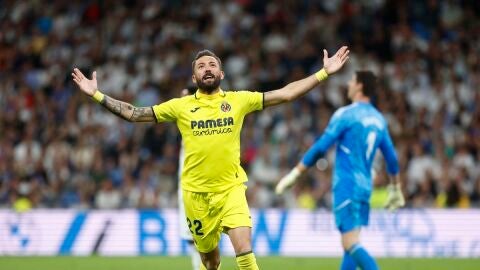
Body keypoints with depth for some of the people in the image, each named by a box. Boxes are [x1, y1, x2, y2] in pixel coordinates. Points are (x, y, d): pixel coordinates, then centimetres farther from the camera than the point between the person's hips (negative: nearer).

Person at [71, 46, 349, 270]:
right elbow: (134, 114, 5)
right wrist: (97, 95, -1)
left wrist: (324, 73, -3)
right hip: (196, 193, 1)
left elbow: (285, 94, 2)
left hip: (231, 189, -1)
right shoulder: (181, 106, 2)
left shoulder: (238, 100, 2)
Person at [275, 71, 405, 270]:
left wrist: (294, 174, -8)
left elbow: (320, 148, -12)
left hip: (346, 186, -7)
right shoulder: (378, 119, 12)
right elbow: (391, 158, 17)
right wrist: (395, 189, 29)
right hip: (365, 187, 7)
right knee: (351, 245, 12)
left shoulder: (345, 114, -8)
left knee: (351, 245, -11)